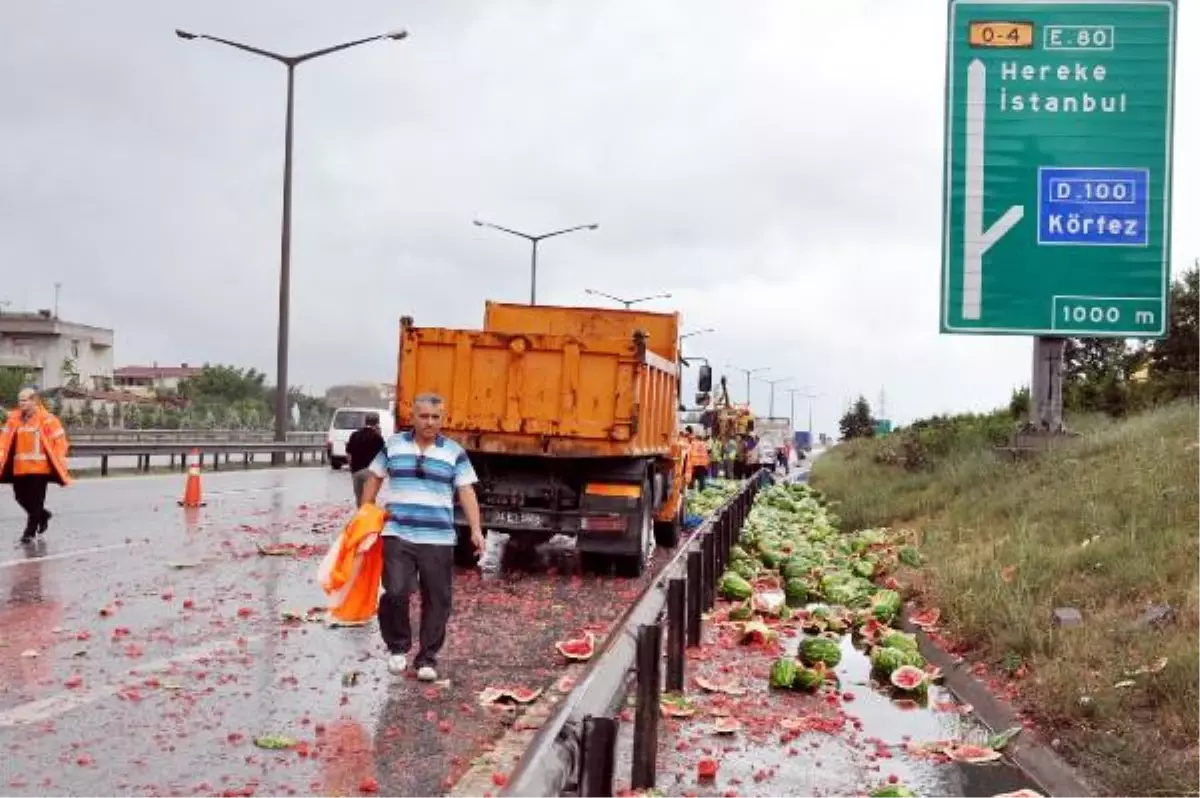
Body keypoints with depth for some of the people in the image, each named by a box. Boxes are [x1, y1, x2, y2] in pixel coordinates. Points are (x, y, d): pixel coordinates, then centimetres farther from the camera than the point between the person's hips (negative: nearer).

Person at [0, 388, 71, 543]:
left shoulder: (47, 419, -8)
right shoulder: (14, 419, 7)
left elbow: (60, 441, -7)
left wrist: (58, 463, -11)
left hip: (39, 467, -5)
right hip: (20, 468, 5)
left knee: (35, 500, 0)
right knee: (21, 497, 13)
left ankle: (30, 531, 10)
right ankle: (42, 515, 37)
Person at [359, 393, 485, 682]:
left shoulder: (454, 452, 3)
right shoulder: (393, 445, 8)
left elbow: (466, 492, -1)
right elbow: (374, 479, 16)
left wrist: (476, 530, -11)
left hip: (438, 539, 0)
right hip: (397, 534, 0)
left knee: (437, 600, 3)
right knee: (396, 593, -11)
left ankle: (427, 657, 16)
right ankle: (398, 647, 12)